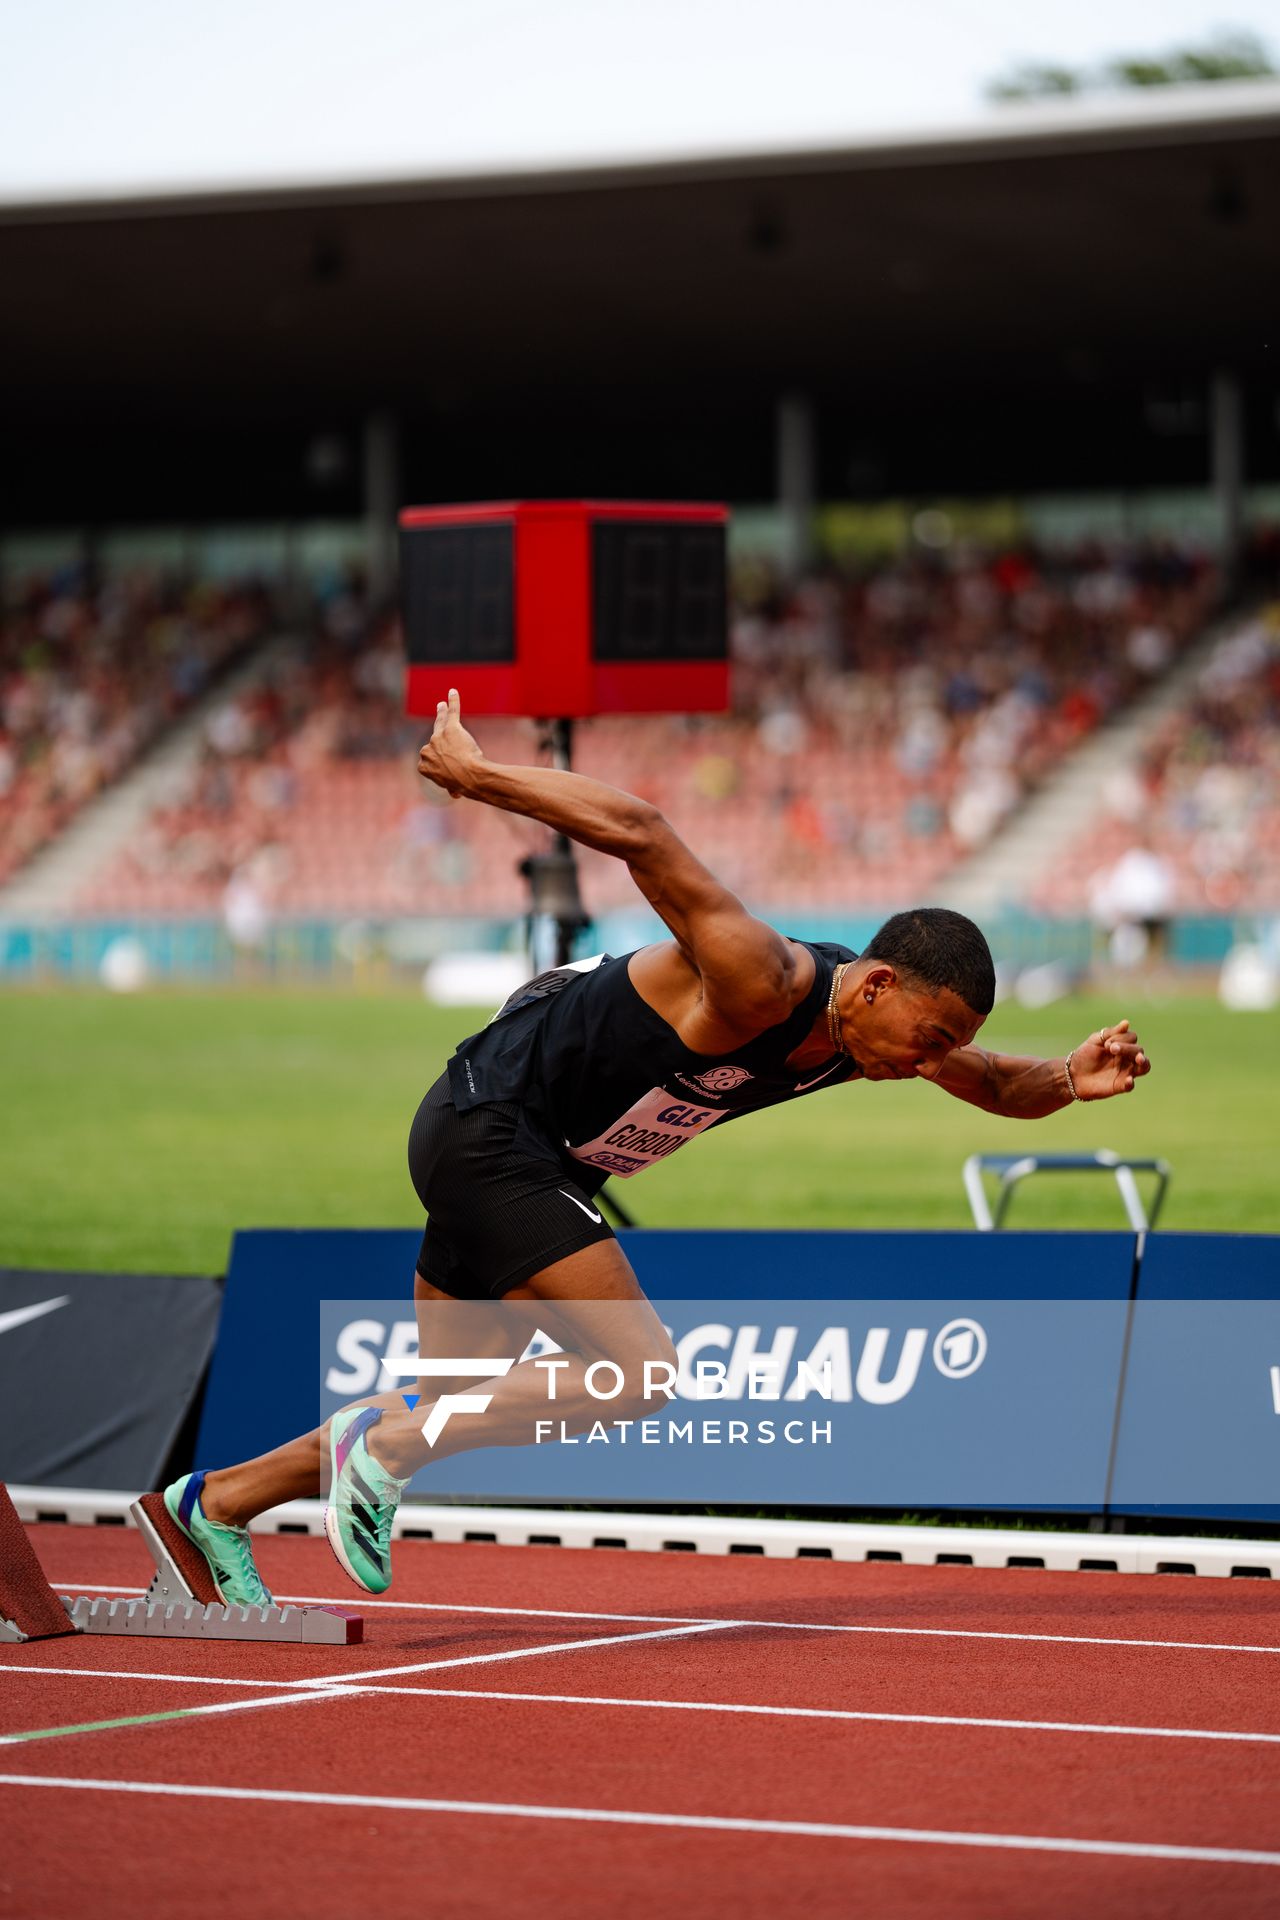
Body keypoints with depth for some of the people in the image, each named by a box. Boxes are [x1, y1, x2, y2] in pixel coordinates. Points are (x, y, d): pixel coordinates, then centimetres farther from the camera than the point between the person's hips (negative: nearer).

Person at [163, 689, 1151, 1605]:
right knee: (641, 1376, -17)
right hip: (485, 1124, -10)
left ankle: (212, 1503, 26)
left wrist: (1067, 1080, -7)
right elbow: (640, 832, -36)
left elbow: (996, 1084, 14)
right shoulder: (762, 982, -29)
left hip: (533, 1157, 10)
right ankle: (388, 1442, -8)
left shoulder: (877, 1034, -1)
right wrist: (476, 773, -32)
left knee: (452, 1405, 16)